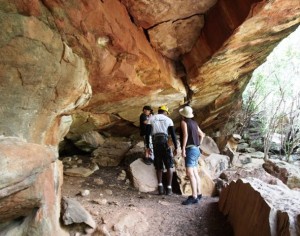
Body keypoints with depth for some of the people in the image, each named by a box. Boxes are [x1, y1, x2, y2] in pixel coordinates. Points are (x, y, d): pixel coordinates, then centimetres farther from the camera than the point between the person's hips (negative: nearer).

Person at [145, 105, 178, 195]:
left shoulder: (151, 118, 13)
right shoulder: (168, 119, 11)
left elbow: (147, 133, 3)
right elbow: (173, 134, 3)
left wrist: (147, 147, 5)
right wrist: (176, 148, 6)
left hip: (155, 143, 2)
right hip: (165, 143, -2)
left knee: (158, 167, 13)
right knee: (169, 166, 8)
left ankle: (160, 186, -1)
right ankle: (169, 188, 1)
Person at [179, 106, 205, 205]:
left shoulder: (184, 121, -6)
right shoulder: (194, 123, 15)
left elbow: (185, 134, -21)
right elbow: (202, 135, 25)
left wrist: (183, 148, -22)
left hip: (190, 149, -9)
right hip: (196, 149, 9)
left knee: (190, 173, -15)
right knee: (195, 173, 15)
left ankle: (194, 197, -21)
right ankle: (198, 194, 21)